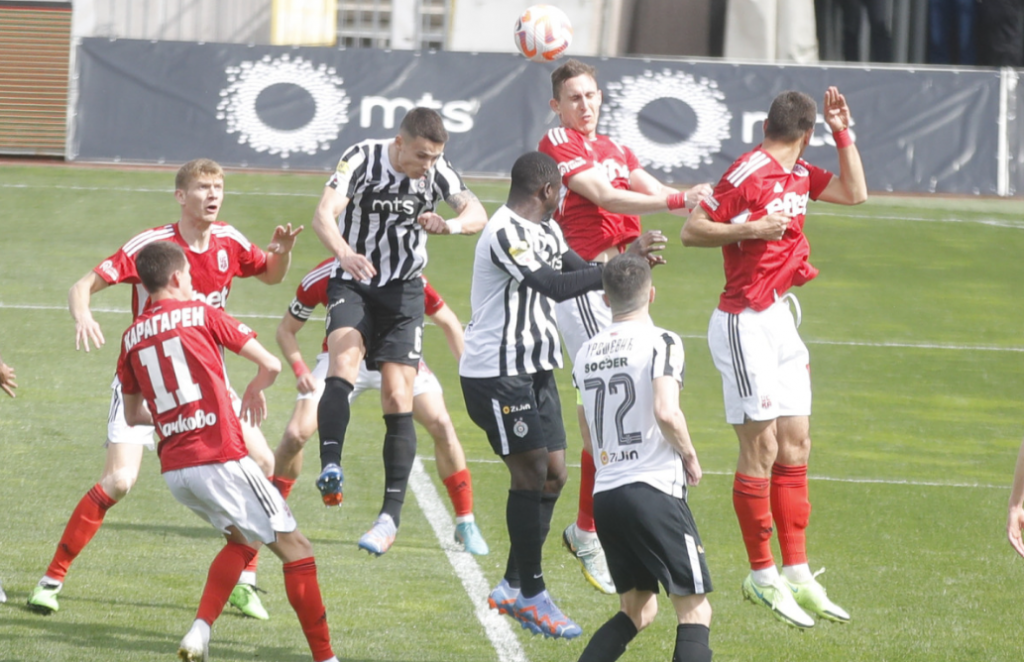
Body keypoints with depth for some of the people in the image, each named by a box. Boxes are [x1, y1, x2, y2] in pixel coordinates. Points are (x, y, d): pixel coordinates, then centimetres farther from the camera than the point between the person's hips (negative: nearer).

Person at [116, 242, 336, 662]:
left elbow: (132, 415, 23)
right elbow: (271, 365, 0)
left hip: (174, 469, 6)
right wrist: (255, 389, 22)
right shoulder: (202, 315, 0)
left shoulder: (131, 338, 12)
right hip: (221, 459, -6)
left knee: (242, 541, 26)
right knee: (295, 549, 1)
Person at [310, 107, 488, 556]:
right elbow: (324, 215, -26)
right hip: (353, 283, -2)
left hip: (403, 291, 2)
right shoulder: (362, 159, -15)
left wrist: (450, 225, -38)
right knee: (343, 361, -30)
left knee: (398, 400, -5)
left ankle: (391, 515, 0)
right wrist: (343, 252, -47)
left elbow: (476, 213, -14)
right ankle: (330, 468, -42)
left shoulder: (436, 171, -5)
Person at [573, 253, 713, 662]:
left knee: (637, 611, 18)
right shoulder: (661, 343, -7)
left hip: (603, 494, 6)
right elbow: (666, 413, -20)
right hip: (653, 490, -6)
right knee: (694, 612, -2)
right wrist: (690, 458, -4)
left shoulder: (586, 354, 13)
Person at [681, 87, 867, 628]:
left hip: (781, 320, 9)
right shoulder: (748, 173, -14)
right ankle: (762, 577, 1)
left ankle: (797, 574, 12)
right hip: (745, 324, -9)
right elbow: (691, 231, -11)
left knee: (795, 446, 8)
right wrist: (752, 229, -20)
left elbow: (855, 192, 22)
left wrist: (843, 133, 14)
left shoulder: (800, 175, 11)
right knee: (761, 450, -6)